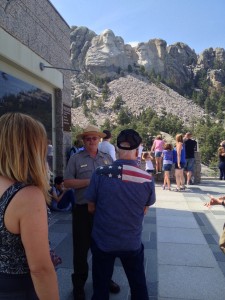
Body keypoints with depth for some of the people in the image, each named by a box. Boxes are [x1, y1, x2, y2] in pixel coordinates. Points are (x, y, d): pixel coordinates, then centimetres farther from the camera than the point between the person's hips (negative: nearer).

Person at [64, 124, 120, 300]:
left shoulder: (108, 158, 7)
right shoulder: (76, 159, -2)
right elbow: (67, 182, -7)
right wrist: (88, 182, -17)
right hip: (83, 209, -3)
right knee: (81, 247, 9)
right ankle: (79, 283, 28)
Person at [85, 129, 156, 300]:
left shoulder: (100, 174, -18)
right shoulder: (147, 180, -15)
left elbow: (91, 208, -5)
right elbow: (144, 211, 1)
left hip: (102, 241, 0)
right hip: (132, 243, 1)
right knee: (139, 286, 24)